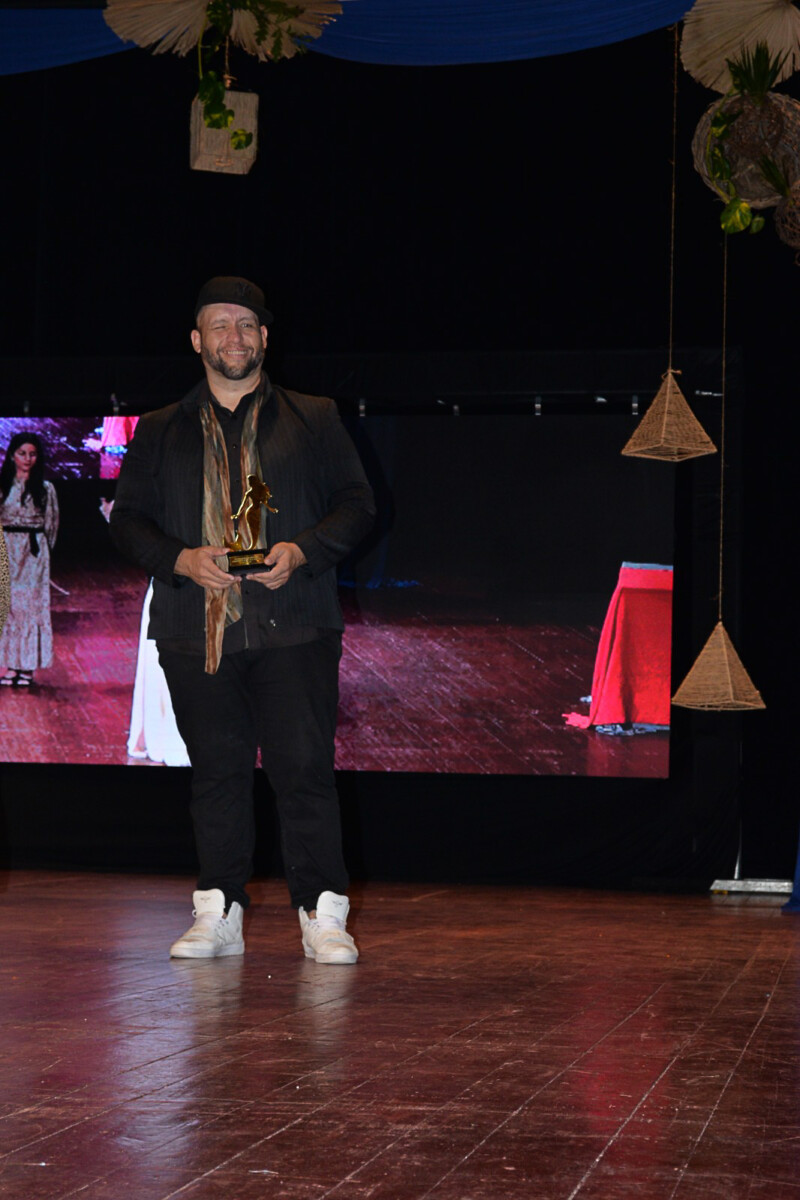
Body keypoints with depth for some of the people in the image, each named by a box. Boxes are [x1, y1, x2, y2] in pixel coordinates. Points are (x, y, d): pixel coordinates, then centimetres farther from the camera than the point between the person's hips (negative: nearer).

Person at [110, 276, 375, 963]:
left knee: (304, 767, -7)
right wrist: (182, 559, -7)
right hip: (196, 630, 2)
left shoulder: (313, 421, 12)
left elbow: (357, 505, 8)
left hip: (292, 628, -2)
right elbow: (128, 518, 12)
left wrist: (301, 551, -9)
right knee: (217, 772, 5)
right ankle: (219, 916, 11)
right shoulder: (160, 432, 15)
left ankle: (323, 915, -2)